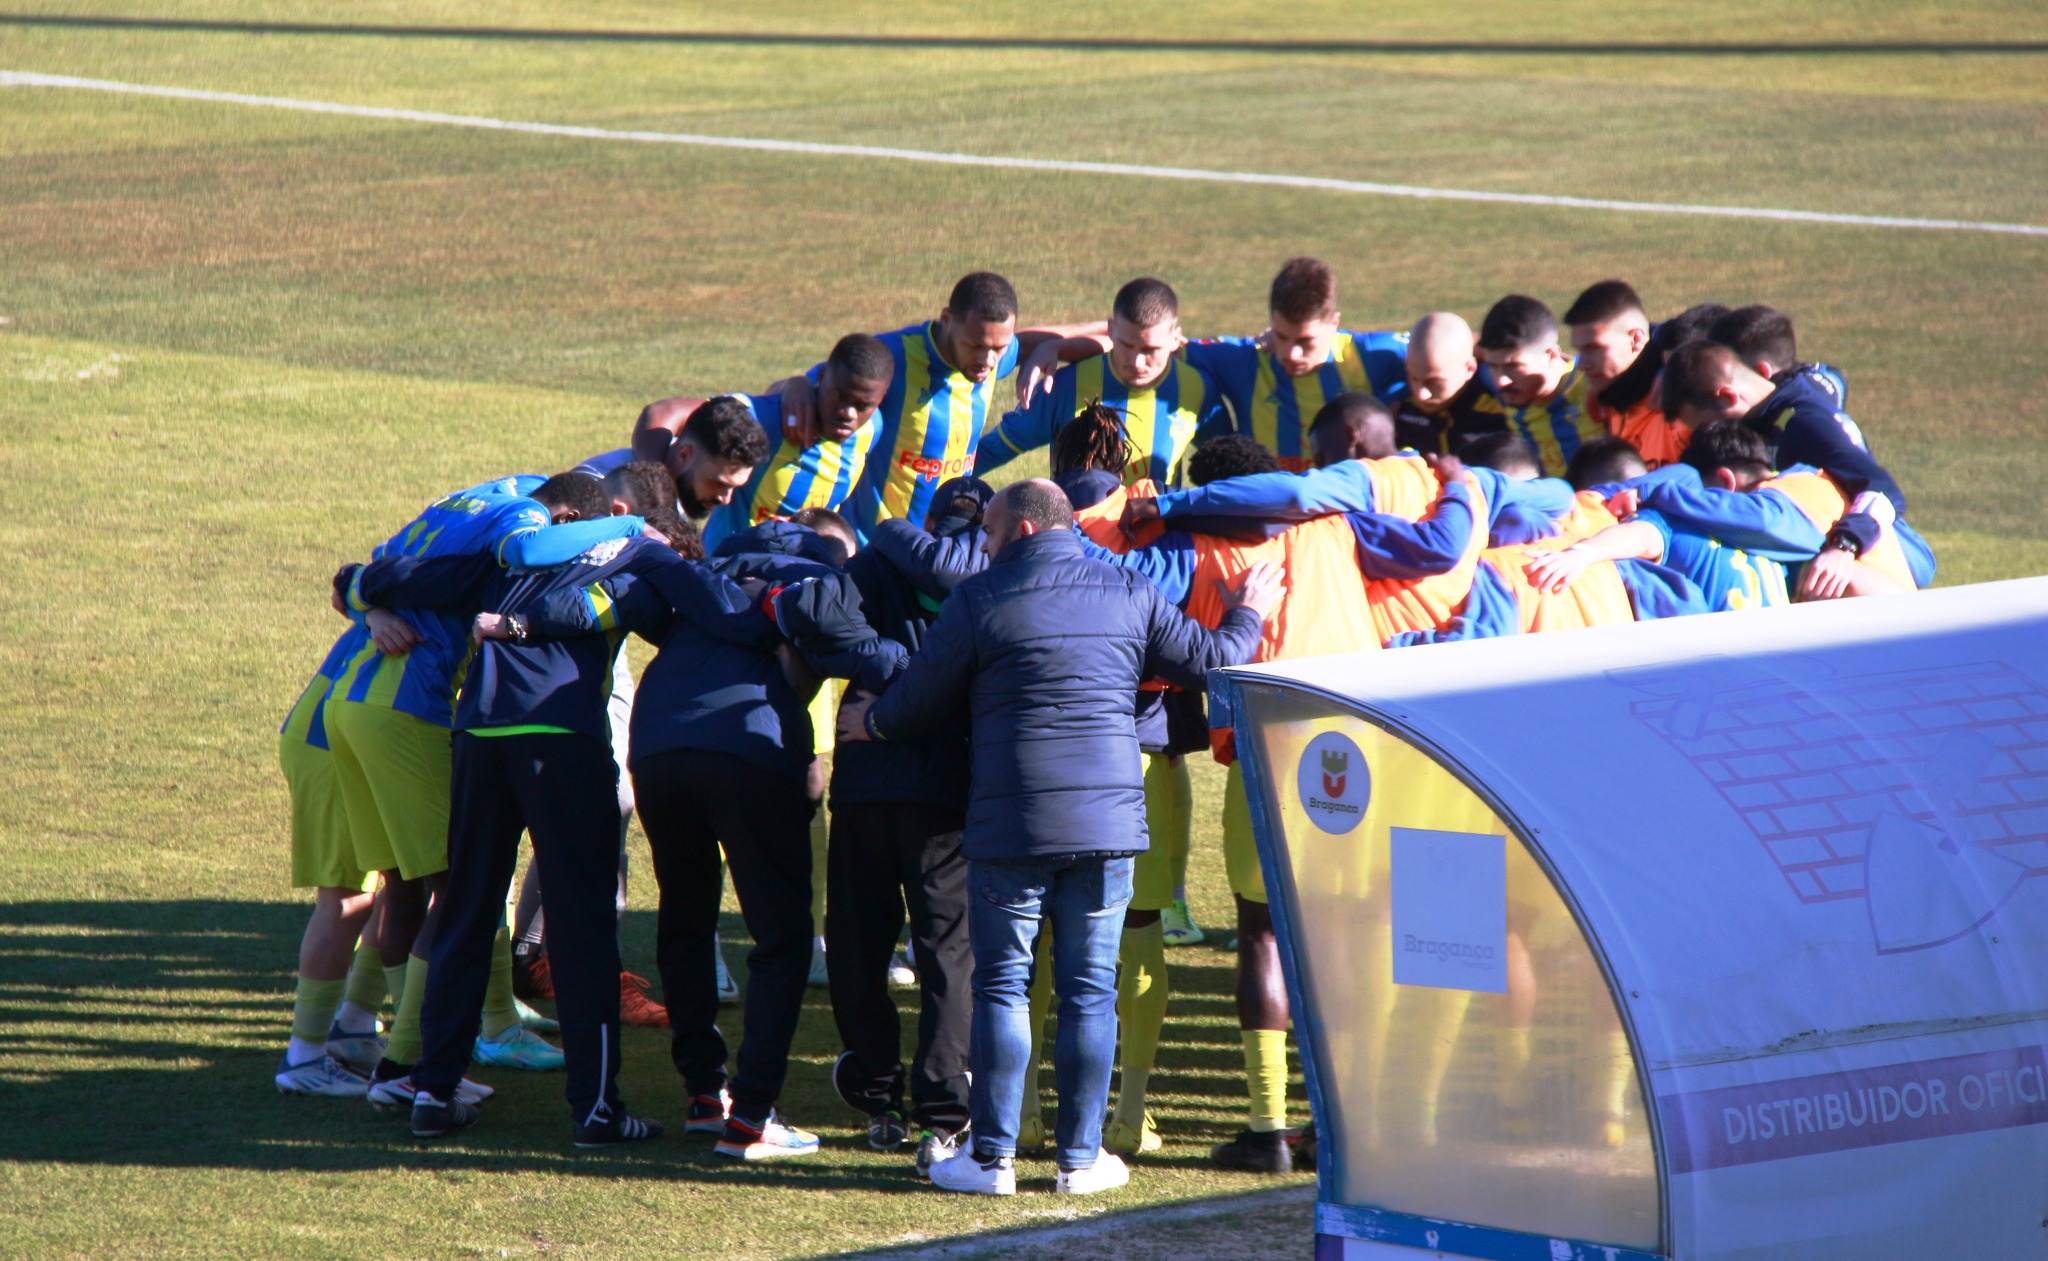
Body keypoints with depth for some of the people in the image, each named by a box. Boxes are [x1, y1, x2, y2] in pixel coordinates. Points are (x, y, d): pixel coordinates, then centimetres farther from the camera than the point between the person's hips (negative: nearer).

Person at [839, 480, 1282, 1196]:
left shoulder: (978, 600, -1)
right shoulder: (1130, 595, 7)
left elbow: (921, 700, 6)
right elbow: (1207, 661, 15)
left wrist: (870, 723, 28)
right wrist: (1247, 616, 36)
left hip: (1010, 823, -2)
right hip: (1109, 819, 3)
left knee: (1002, 986, 5)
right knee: (1090, 989, 7)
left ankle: (993, 1156, 5)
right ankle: (1081, 1156, 8)